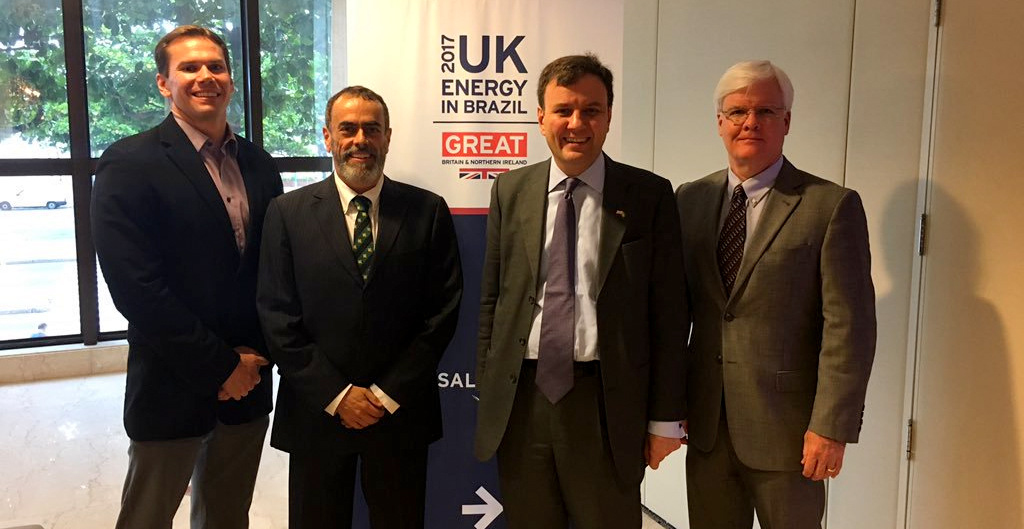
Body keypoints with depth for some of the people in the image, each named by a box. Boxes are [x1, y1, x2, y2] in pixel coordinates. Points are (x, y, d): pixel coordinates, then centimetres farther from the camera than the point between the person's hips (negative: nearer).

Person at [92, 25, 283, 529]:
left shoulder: (259, 165, 7)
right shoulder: (129, 164, -10)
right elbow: (135, 286, -17)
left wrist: (255, 355, -3)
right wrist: (221, 367, -15)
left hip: (248, 380, 5)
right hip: (173, 388, -4)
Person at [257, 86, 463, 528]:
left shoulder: (428, 211, 0)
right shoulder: (288, 213, 0)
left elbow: (443, 310, -3)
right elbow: (278, 317, -3)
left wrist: (390, 393, -8)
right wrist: (335, 394, -9)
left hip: (402, 411, 0)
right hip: (316, 413, 0)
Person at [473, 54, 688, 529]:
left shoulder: (649, 195, -3)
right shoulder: (510, 191, 5)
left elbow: (668, 311, -3)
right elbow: (492, 298, 9)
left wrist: (665, 417, -3)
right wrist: (486, 394, 7)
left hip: (607, 405, -2)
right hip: (521, 400, 3)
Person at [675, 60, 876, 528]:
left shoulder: (832, 206, -8)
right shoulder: (690, 199, 5)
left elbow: (848, 327, -10)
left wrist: (831, 426, -14)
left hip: (786, 427, -3)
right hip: (706, 422, 4)